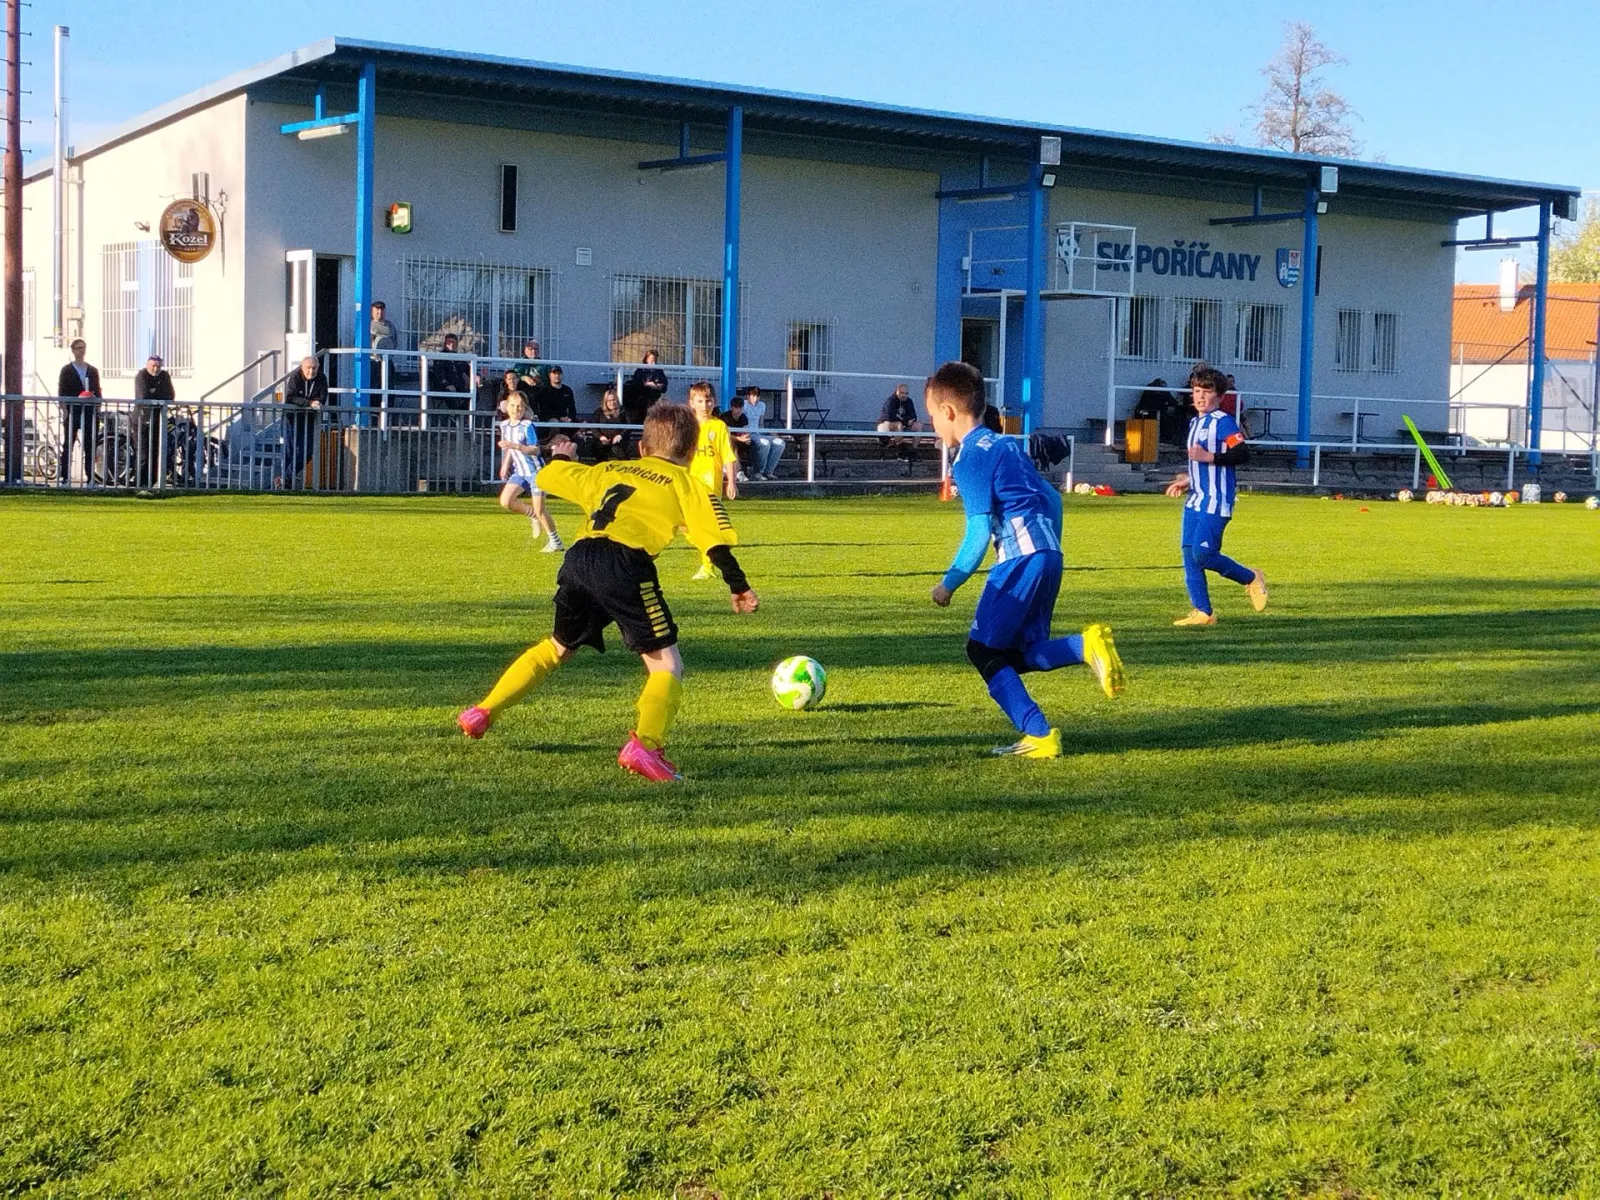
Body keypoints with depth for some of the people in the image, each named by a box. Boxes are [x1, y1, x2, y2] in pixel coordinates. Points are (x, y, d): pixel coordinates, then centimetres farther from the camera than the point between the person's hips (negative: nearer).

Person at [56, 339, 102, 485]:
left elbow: (98, 392, 14)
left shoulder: (93, 371, 15)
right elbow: (61, 392, -1)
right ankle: (65, 478, -1)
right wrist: (64, 411, -11)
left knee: (90, 447, 3)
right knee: (68, 446, -2)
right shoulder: (67, 370, 5)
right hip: (72, 412, -3)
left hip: (90, 412, 3)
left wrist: (98, 410, 4)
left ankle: (90, 478, 6)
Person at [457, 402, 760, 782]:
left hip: (579, 558, 5)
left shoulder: (607, 471, 29)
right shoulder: (685, 484, 16)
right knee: (666, 664, 2)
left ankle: (484, 712, 31)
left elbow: (547, 475, 36)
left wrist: (559, 465, 57)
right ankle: (645, 743, -22)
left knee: (558, 647, 28)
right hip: (627, 565, -5)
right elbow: (715, 539, 3)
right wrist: (738, 585, 7)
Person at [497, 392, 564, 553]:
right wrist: (505, 466, 11)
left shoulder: (527, 426, -16)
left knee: (540, 510, -6)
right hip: (519, 472, 6)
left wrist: (515, 445, -33)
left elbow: (535, 450, -22)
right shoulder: (504, 425, 6)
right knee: (505, 501, -13)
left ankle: (555, 541, 11)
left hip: (535, 471, -6)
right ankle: (533, 516, 11)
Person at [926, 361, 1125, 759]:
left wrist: (949, 583, -4)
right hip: (1049, 554, 9)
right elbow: (1052, 499, 24)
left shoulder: (968, 459, -7)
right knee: (1017, 653, 14)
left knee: (983, 649, 1)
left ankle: (1039, 735, -7)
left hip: (1020, 558, -9)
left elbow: (979, 532, -13)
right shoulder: (1006, 445, 21)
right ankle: (1084, 646, -12)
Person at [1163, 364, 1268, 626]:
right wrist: (1188, 480, 26)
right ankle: (1202, 612, 7)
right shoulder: (1195, 423, 18)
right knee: (1189, 554, 2)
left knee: (1202, 555, -14)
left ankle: (1251, 579, 8)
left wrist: (1209, 457, -26)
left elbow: (1243, 454, -20)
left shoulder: (1223, 422, -10)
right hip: (1195, 500, 9)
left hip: (1215, 502, -9)